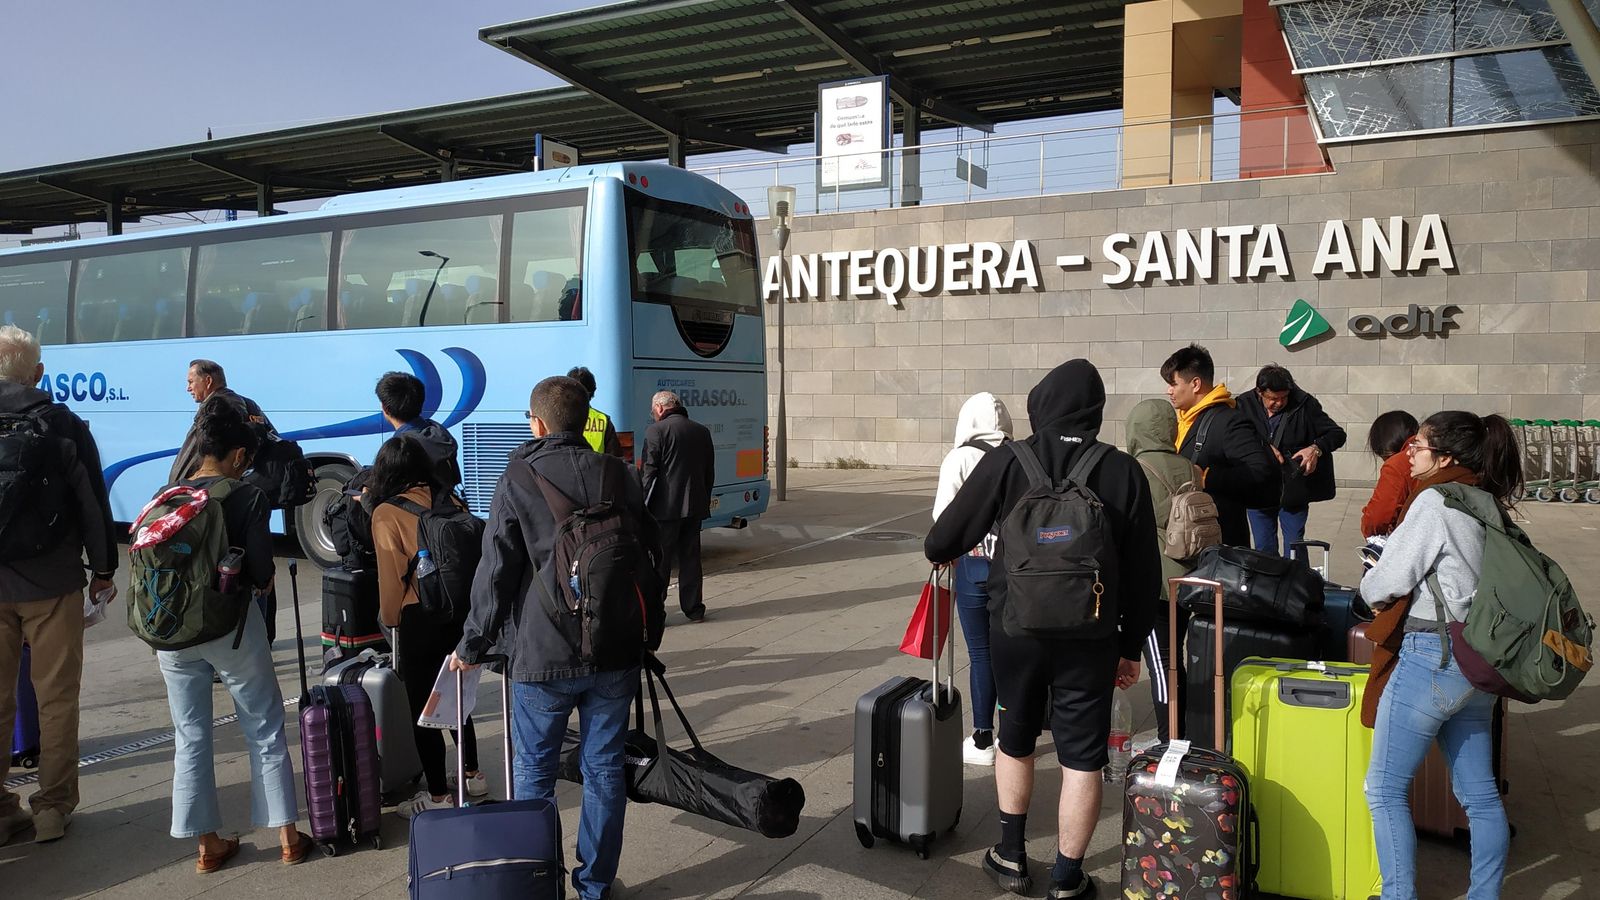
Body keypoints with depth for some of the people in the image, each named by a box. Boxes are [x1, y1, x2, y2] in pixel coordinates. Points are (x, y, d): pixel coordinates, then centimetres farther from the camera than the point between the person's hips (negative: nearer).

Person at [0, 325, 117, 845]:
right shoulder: (60, 423, -6)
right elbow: (92, 502, -6)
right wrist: (103, 567, 4)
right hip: (51, 583, -2)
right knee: (56, 698, 8)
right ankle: (53, 806, 12)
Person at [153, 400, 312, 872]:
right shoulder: (248, 498, -11)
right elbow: (260, 571, -14)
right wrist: (262, 581, 9)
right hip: (232, 627, -4)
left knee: (190, 738, 12)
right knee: (265, 731, 9)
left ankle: (208, 844, 19)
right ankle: (288, 836, 14)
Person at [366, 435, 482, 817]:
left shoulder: (386, 514, -11)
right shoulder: (449, 503, 2)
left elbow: (391, 576, -9)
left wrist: (390, 621, 4)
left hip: (419, 619, -6)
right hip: (461, 613, 6)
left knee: (422, 707, 6)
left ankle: (438, 796, 12)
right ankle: (472, 775, 33)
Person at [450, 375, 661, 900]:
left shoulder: (518, 481, -7)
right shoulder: (616, 475, 3)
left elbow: (496, 574, -6)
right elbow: (650, 555, 8)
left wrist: (472, 647, 6)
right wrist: (649, 634, 19)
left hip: (544, 657, -3)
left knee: (534, 773, 12)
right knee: (604, 769, 13)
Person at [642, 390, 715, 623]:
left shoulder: (656, 431, -8)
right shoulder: (702, 431, 11)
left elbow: (649, 472, -11)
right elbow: (710, 473, 15)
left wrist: (642, 506, -6)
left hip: (666, 507, -5)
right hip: (695, 507, 5)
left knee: (659, 560, 1)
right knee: (691, 557, 14)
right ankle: (693, 608, 19)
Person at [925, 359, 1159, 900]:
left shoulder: (1006, 463, -7)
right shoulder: (1123, 473, -3)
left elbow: (944, 539, -1)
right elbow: (1142, 571, 0)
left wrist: (939, 554, 23)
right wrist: (1131, 647, 10)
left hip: (1015, 628, 1)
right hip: (1090, 637, 0)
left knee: (1015, 739, 21)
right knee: (1082, 757, 10)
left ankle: (1011, 856, 31)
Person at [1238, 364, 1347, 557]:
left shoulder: (1304, 404, -7)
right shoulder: (1245, 405, -5)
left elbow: (1337, 434, -2)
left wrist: (1316, 448, -21)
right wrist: (1263, 446, -25)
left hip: (1294, 491, -1)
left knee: (1294, 548, 5)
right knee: (1264, 549, 10)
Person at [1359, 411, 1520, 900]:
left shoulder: (1435, 502, -14)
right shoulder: (1488, 505, 10)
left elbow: (1383, 585, -13)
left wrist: (1373, 593, 8)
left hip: (1433, 656, -9)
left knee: (1385, 789, 1)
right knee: (1479, 793, 15)